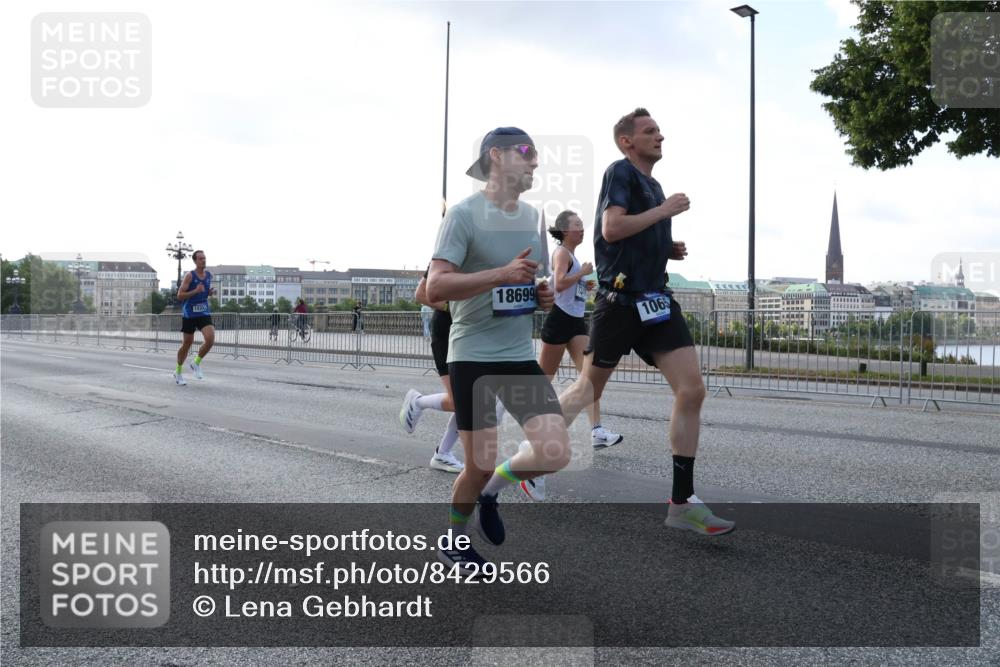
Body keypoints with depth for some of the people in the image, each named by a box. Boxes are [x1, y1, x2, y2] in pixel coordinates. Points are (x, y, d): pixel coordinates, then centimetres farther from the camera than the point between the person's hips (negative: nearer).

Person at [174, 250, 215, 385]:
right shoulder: (189, 275, -10)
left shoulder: (209, 275, 6)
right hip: (189, 314, -4)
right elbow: (179, 295, -12)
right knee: (187, 344, 5)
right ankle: (178, 372, 25)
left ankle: (196, 363, 8)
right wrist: (195, 291, -25)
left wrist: (211, 292, 1)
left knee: (210, 339, -16)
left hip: (204, 313, 4)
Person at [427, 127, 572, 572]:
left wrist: (543, 295, 4)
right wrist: (502, 274, -25)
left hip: (521, 356, 6)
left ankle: (491, 490, 25)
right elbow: (435, 287, -19)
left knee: (555, 454, -5)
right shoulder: (464, 214, -9)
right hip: (473, 357, -6)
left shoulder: (533, 217, 12)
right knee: (480, 465, 0)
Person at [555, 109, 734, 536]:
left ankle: (681, 503, 0)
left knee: (692, 391, -5)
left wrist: (669, 250, 12)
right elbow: (611, 228, -20)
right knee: (588, 392, 5)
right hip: (619, 300, -7)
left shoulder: (651, 184, 21)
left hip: (655, 300, 8)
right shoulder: (621, 171, -5)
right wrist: (665, 209, -12)